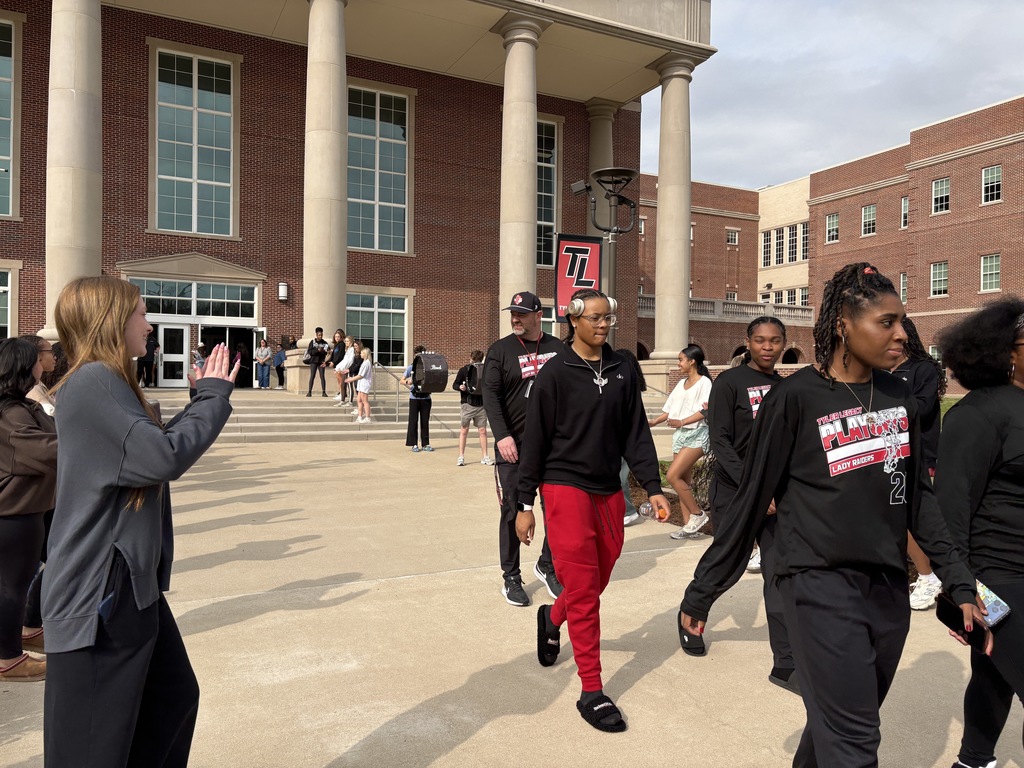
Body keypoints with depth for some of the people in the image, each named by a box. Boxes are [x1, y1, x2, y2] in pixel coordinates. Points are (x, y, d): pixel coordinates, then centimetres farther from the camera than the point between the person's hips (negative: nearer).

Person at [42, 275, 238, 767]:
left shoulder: (109, 384, 13)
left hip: (131, 588, 10)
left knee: (174, 699, 22)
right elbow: (162, 458, -25)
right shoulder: (92, 382, -19)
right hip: (97, 598, -10)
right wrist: (214, 395, -12)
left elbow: (154, 447, 19)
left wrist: (205, 397, 9)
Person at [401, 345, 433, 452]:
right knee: (413, 421, 1)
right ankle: (414, 444, 8)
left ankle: (425, 444, 13)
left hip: (426, 397, 2)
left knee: (425, 421, 6)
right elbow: (402, 380, -1)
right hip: (414, 398, -2)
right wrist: (407, 382, -22)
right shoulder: (411, 367, 1)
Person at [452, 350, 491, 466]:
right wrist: (460, 387, -19)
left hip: (481, 404, 2)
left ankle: (484, 457, 12)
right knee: (464, 431, 3)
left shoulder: (485, 370, 4)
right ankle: (461, 457, 10)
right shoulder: (464, 370, -1)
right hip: (467, 404, -2)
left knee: (482, 431, 4)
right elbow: (454, 384, 1)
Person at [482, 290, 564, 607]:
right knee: (512, 512, 3)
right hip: (513, 447, -2)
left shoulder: (559, 349, 7)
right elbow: (490, 395, -7)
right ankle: (511, 578, 16)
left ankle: (547, 566, 27)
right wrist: (502, 436, -18)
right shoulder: (500, 350, 0)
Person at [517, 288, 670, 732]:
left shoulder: (622, 372, 7)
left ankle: (552, 619, 45)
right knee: (583, 591, -5)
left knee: (598, 580, 14)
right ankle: (592, 692, 6)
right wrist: (525, 504, -4)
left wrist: (652, 487, 1)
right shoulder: (555, 373, -6)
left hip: (609, 491, 5)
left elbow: (636, 434, 9)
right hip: (566, 487, -5)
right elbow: (534, 440, -5)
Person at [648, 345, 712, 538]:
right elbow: (669, 410, 14)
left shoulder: (704, 382, -7)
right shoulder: (681, 384, 16)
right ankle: (688, 524, 11)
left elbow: (705, 411, -17)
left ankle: (698, 514, -3)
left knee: (672, 476, -16)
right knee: (683, 481, 6)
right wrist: (653, 422, 2)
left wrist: (681, 422, -23)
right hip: (680, 435, 8)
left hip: (696, 435, -8)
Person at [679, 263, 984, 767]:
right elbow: (751, 502, -8)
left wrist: (959, 582, 12)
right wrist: (702, 590, -5)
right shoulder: (795, 398, -12)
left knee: (839, 726, 15)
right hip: (822, 586, -6)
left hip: (889, 589, 6)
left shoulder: (899, 396, 6)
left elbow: (918, 496, 14)